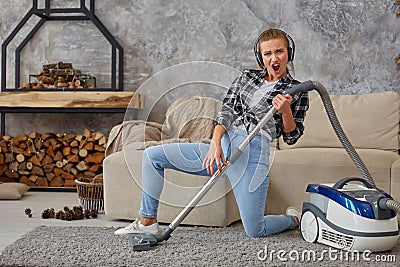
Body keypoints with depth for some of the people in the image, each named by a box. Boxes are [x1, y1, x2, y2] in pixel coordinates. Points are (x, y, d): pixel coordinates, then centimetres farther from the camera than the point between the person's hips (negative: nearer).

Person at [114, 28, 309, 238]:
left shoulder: (297, 91, 6)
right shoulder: (247, 77, 15)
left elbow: (291, 137, 4)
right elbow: (227, 110, 2)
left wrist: (285, 111, -17)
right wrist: (215, 143, -16)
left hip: (253, 153, -5)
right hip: (223, 145, 5)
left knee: (254, 232, -9)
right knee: (152, 155, -1)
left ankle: (293, 219, 24)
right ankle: (147, 222, 8)